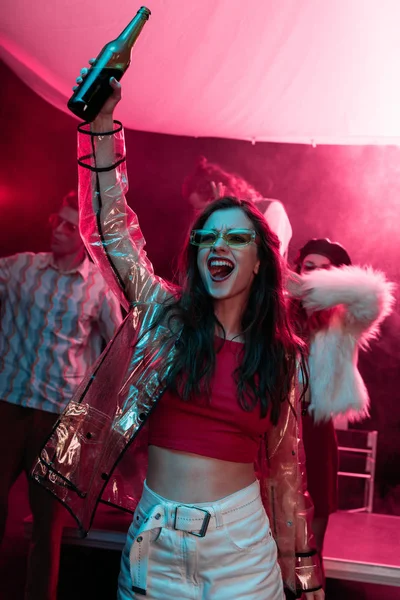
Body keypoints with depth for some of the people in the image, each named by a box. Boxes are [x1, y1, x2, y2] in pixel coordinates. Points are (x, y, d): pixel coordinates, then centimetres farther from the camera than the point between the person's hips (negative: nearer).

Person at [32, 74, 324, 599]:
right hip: (156, 535, 1)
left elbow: (286, 465, 5)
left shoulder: (281, 356, -1)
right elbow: (111, 224, -7)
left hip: (240, 539, 0)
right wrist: (101, 121, -16)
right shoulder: (167, 317, -2)